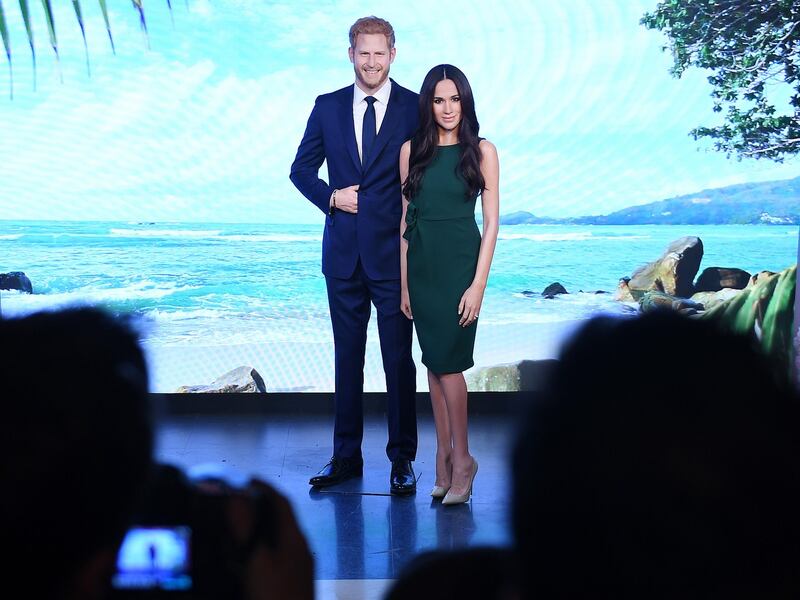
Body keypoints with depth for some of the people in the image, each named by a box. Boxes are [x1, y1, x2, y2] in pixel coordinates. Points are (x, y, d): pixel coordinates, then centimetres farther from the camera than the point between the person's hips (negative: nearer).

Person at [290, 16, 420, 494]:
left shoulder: (416, 109, -2)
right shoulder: (328, 108, 7)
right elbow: (302, 169, 13)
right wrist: (330, 196, -5)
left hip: (394, 253, -3)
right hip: (344, 254, 3)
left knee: (399, 359, 3)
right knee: (348, 357, 11)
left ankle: (402, 459, 14)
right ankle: (347, 456, 20)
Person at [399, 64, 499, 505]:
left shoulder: (482, 151, -1)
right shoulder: (412, 150, 6)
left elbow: (492, 221, -4)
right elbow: (405, 219, 8)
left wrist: (479, 284, -12)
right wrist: (404, 282, 4)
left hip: (461, 263, -3)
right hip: (421, 265, 3)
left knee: (447, 361, -8)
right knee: (435, 362, 7)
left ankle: (460, 458, 5)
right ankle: (445, 458, 14)